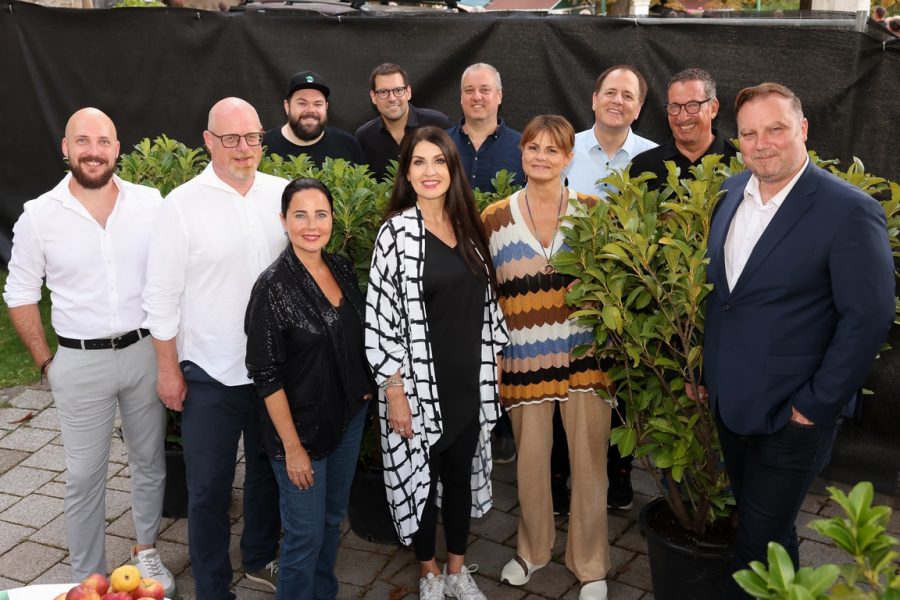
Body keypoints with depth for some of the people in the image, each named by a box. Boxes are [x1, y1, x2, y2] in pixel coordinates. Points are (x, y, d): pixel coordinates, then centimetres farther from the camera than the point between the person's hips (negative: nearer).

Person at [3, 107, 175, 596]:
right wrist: (46, 363, 0)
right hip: (81, 361, -1)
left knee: (149, 460, 16)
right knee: (85, 477, 7)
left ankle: (146, 550, 38)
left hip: (144, 350, 2)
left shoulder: (150, 203, -4)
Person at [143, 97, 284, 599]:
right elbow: (163, 295, -7)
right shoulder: (182, 205, -10)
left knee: (269, 471, 20)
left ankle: (261, 558, 43)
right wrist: (168, 369, -6)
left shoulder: (283, 194, -1)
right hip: (211, 372, -3)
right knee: (209, 487, 7)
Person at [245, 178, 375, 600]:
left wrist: (365, 388, 8)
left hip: (350, 417, 6)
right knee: (306, 534, 5)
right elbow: (266, 375, -17)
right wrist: (292, 446, -17)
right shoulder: (274, 286, -18)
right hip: (303, 426, -6)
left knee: (333, 520, 21)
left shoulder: (343, 269, 0)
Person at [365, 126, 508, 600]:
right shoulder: (397, 231, -12)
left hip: (469, 380, 5)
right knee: (421, 477, 10)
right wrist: (394, 392, -16)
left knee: (462, 474, 17)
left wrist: (496, 361, 10)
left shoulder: (468, 227, 6)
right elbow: (381, 317, -14)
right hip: (419, 383, -5)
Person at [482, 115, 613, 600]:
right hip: (524, 359, 1)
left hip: (583, 356, 0)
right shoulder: (494, 218, 1)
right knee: (530, 458, 14)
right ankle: (532, 549, 37)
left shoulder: (592, 210, 0)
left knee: (588, 460, 7)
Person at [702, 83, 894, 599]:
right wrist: (705, 368, 9)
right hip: (728, 402, 6)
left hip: (791, 415, -6)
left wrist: (815, 406, -15)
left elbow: (869, 316, -17)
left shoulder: (849, 210, -17)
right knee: (751, 516, 20)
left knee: (762, 541, 4)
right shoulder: (733, 191, 4)